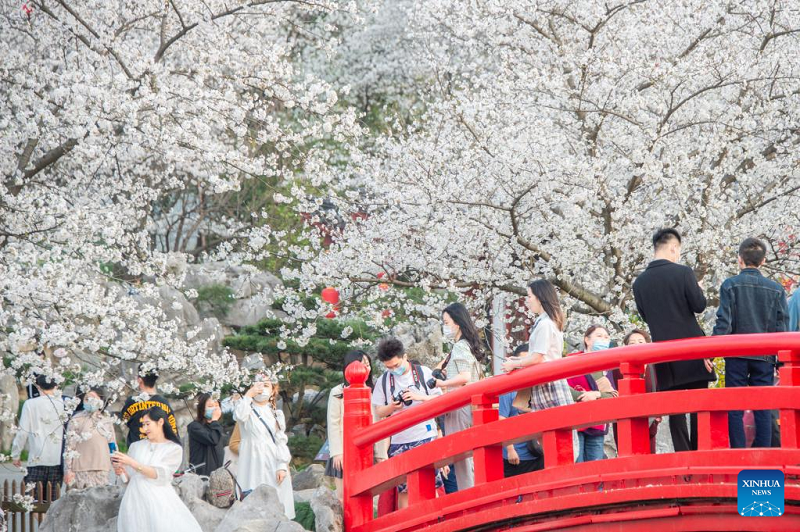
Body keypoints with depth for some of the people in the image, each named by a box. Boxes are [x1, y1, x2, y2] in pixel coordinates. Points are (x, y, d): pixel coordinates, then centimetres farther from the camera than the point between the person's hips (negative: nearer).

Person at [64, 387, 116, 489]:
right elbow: (69, 446, -1)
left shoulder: (107, 420, 14)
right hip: (81, 470, -4)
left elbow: (113, 445, 18)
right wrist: (68, 470, -5)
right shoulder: (76, 420, 1)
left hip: (103, 469, 4)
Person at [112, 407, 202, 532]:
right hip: (136, 500, 2)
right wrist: (121, 472, -5)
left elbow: (160, 475, -11)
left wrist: (132, 463, -17)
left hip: (160, 502, -2)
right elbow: (129, 478, 16)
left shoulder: (174, 449, 3)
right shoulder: (135, 446, 14)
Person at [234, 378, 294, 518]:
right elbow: (239, 415, -20)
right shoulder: (247, 410, 6)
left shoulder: (276, 413, 14)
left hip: (273, 464, 2)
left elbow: (281, 441, 7)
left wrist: (282, 466, -4)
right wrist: (249, 394, -13)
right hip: (253, 463, -2)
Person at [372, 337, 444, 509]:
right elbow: (379, 412, 10)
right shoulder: (384, 381, 8)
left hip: (425, 437, -2)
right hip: (398, 441, 2)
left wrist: (420, 397, -14)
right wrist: (391, 407, -11)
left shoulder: (424, 373, 3)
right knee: (403, 488, 1)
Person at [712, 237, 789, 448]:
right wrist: (781, 360, 10)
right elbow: (782, 328, 3)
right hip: (765, 357, 2)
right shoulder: (776, 289, 3)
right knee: (763, 409, 5)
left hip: (736, 354, -2)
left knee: (735, 409, 3)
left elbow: (724, 322, -10)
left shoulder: (730, 285, -4)